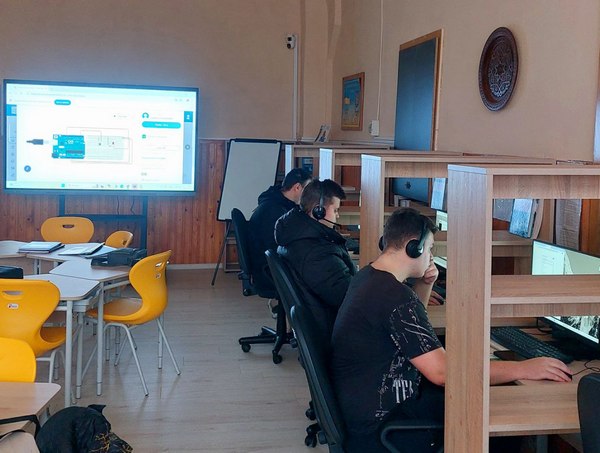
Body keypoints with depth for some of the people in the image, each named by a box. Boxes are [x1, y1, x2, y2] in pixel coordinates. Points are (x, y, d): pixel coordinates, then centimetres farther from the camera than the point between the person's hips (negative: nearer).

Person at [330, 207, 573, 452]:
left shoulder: (367, 276, 5)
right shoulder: (396, 297, -26)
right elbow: (441, 371, -29)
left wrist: (425, 284, 4)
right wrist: (523, 369, -23)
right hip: (378, 427, -10)